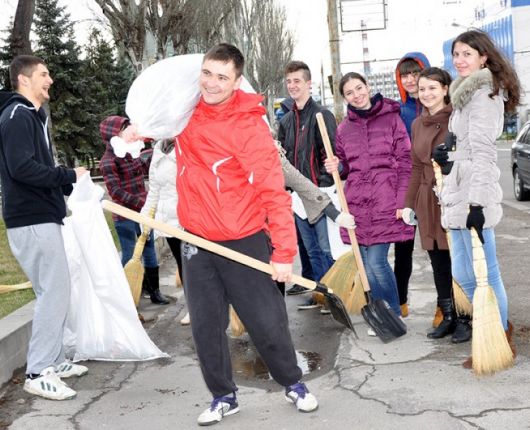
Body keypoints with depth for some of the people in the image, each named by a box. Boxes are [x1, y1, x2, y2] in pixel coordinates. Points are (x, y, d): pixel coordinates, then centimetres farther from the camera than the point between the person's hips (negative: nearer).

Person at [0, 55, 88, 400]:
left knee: (55, 290, 15)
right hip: (31, 220, -10)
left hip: (42, 216, 10)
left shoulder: (33, 116, 18)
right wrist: (69, 176, -16)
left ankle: (54, 360, 25)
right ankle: (38, 373, -2)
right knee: (56, 291, -9)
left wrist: (68, 185, 3)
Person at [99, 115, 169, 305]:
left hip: (142, 210, 7)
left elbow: (144, 169, 24)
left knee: (149, 250, 11)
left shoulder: (131, 153, 7)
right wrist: (141, 203, -24)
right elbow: (116, 192, -19)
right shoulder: (108, 161, -13)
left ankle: (154, 291, 21)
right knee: (129, 255, -1)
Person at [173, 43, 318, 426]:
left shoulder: (249, 124, -18)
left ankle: (294, 384, 30)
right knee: (206, 327, 8)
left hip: (244, 242, -4)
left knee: (267, 323, 6)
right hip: (197, 241, 5)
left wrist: (284, 252, -22)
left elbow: (274, 191, -19)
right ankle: (224, 397, 26)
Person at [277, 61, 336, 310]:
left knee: (327, 247, -3)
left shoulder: (322, 115, -6)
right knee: (312, 249, 13)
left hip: (320, 192, -7)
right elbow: (282, 157, 20)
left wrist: (323, 186, -17)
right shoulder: (286, 121, 14)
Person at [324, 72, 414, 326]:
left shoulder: (391, 118, 1)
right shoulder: (344, 128, 12)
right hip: (356, 202, 4)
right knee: (366, 264, 7)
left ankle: (395, 314, 11)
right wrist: (337, 167, -2)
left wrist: (402, 202, -9)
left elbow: (404, 162, -1)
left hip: (385, 201, -4)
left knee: (377, 262, -9)